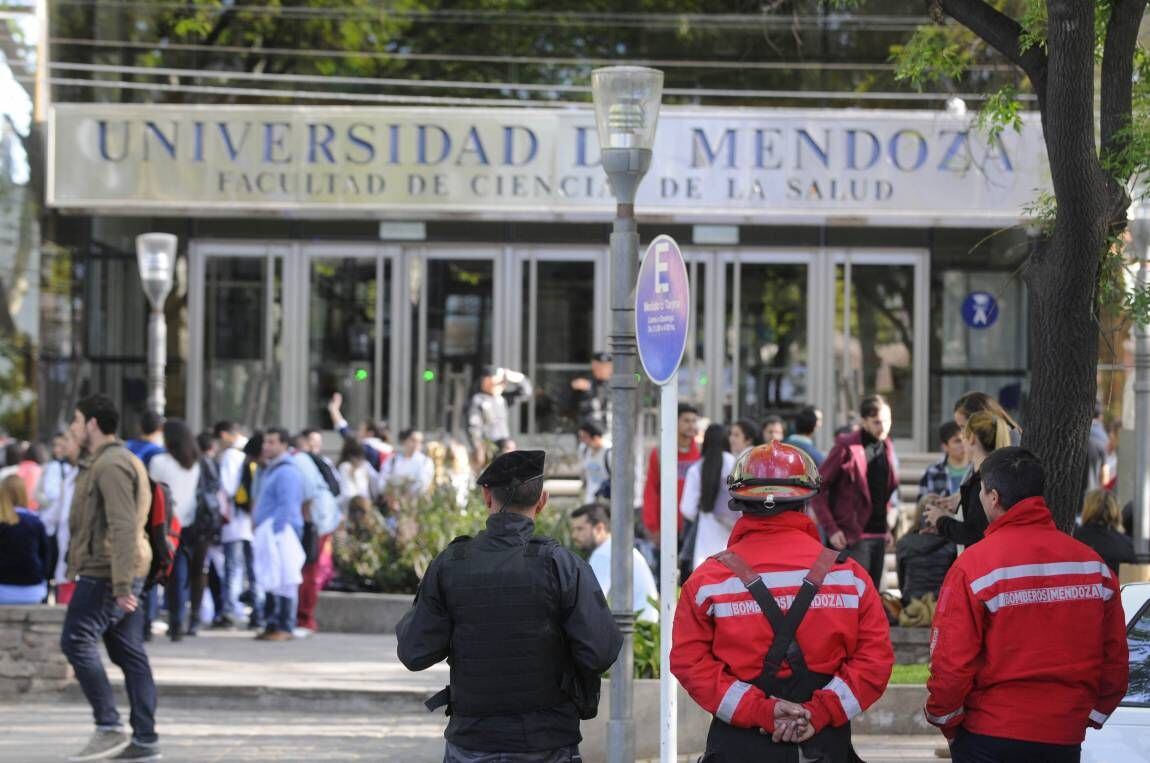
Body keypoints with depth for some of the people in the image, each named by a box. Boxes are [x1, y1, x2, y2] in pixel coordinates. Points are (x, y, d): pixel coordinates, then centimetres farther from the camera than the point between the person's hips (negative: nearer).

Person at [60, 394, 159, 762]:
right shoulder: (102, 462, 21)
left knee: (77, 641, -10)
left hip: (106, 575, -10)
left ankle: (108, 728, -11)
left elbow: (123, 527, -22)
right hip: (114, 575, 10)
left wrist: (121, 583, -27)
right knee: (128, 652, 7)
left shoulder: (111, 465, -14)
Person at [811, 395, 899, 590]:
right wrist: (831, 529, -14)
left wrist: (888, 526, 11)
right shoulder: (847, 447, -9)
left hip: (879, 535, 7)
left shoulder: (887, 447, 12)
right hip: (853, 536, -7)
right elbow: (818, 489, -9)